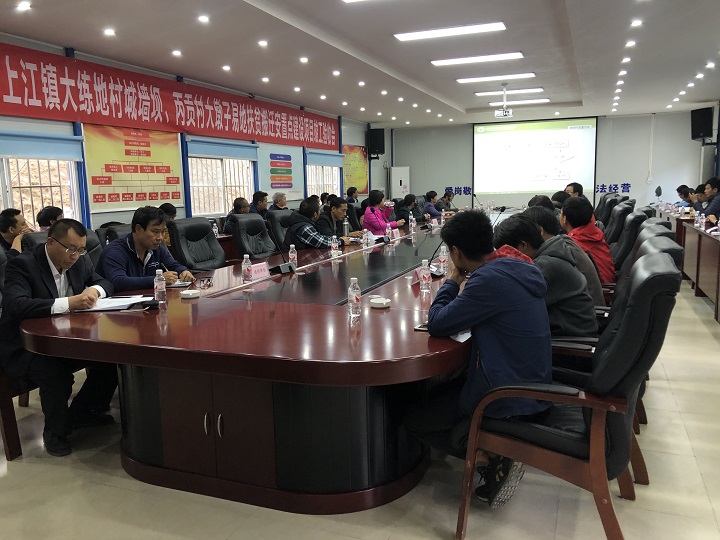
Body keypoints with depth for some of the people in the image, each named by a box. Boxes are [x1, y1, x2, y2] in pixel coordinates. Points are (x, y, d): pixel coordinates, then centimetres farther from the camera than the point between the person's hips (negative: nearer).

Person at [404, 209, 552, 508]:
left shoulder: (490, 279, -26)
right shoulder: (517, 267, 2)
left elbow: (437, 324, -20)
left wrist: (452, 281, -6)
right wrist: (461, 283, 3)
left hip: (513, 400, -9)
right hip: (531, 386, 9)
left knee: (414, 418, 5)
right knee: (435, 393, 26)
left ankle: (495, 459, -1)